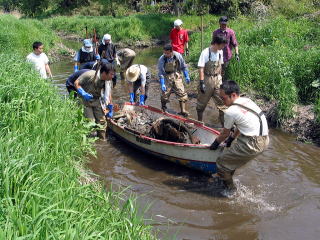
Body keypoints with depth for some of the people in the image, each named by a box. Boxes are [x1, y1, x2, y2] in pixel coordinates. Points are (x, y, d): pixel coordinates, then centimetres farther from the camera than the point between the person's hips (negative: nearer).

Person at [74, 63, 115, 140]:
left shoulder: (108, 81, -9)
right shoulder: (90, 75, -28)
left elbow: (108, 95, 4)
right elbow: (76, 83, -18)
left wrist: (110, 108, 10)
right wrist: (83, 94, -30)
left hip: (97, 100, 5)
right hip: (85, 100, -5)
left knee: (102, 121, 4)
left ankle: (102, 140, 20)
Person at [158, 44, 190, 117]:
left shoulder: (178, 56, -13)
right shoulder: (161, 59, -18)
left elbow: (183, 66, 2)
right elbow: (160, 73, -13)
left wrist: (187, 76, 2)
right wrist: (162, 84, -18)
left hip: (176, 76, 2)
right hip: (167, 77, -1)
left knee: (181, 92, -5)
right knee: (165, 93, 3)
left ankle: (183, 110, 2)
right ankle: (163, 108, 29)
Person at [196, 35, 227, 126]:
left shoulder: (220, 52, 1)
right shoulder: (205, 53, -17)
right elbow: (201, 68, -16)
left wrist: (220, 78, 16)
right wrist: (202, 83, -18)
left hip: (217, 79, 5)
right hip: (207, 80, -5)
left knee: (221, 101, 3)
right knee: (202, 102, 10)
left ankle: (224, 122, 13)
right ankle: (199, 121, 28)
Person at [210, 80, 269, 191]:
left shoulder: (230, 111, -14)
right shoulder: (247, 100, 10)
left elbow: (225, 133, 1)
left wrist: (216, 143, 20)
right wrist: (232, 138, 32)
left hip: (253, 145, -9)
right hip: (264, 139, 9)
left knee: (222, 162, 5)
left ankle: (230, 189, 20)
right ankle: (226, 177, 39)